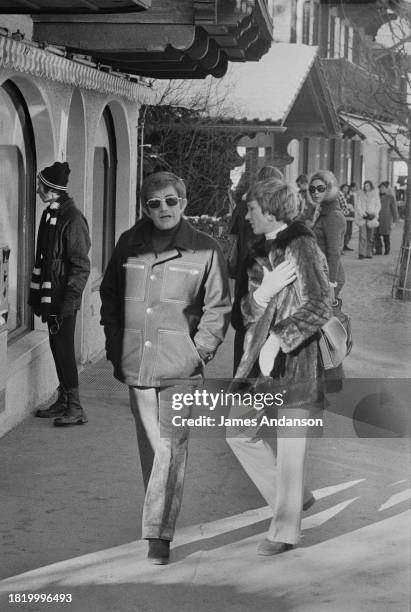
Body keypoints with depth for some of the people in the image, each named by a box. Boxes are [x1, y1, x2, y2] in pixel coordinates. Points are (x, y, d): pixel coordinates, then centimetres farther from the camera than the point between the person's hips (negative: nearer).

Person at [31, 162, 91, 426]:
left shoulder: (72, 219, -16)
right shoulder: (50, 214, 11)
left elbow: (81, 266, -17)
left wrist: (69, 300, -20)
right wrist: (36, 296, 17)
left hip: (64, 298, -9)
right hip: (50, 296, 9)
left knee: (64, 350, -5)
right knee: (57, 348, 14)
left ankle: (75, 408, 2)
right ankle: (64, 402, 23)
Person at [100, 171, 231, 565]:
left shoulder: (204, 250, -2)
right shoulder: (128, 245, 7)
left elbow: (217, 308, 2)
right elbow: (109, 295, 17)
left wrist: (200, 351, -6)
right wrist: (114, 344, 10)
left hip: (180, 367, -3)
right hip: (135, 365, 3)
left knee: (170, 449, -8)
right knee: (150, 447, 11)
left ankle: (159, 533, -6)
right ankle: (158, 518, 24)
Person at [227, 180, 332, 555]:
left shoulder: (304, 248, -11)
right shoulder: (260, 254, 13)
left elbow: (319, 307, -19)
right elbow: (249, 312, 12)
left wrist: (278, 339, -23)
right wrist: (263, 290, -10)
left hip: (296, 360, -8)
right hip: (262, 358, 8)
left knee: (289, 447, -2)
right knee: (239, 433, 9)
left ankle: (285, 531, 10)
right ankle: (295, 498, 24)